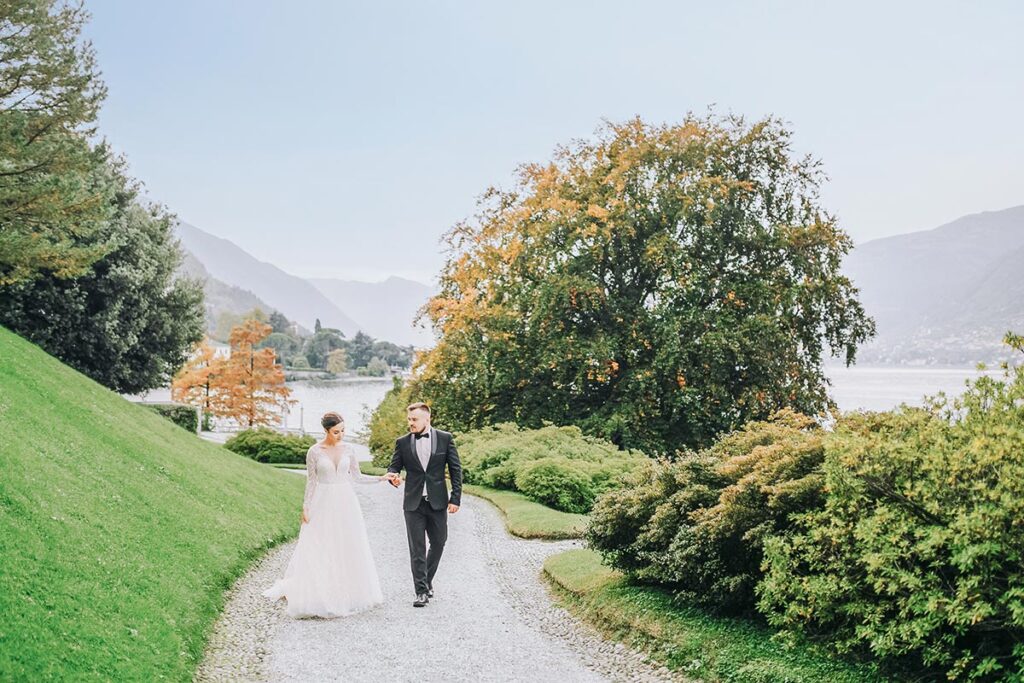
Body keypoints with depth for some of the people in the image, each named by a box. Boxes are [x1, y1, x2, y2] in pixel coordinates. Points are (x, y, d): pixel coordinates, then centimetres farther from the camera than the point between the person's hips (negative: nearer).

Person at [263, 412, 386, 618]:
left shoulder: (347, 451, 4)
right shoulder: (314, 451, -5)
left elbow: (357, 477, 9)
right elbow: (311, 482, -2)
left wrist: (381, 478, -1)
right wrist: (305, 507, -5)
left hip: (346, 503, 4)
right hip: (323, 503, -3)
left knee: (348, 549, 7)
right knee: (319, 550, -3)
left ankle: (347, 593, 17)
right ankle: (320, 596, 3)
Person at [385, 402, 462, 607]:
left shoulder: (445, 439, 0)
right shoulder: (402, 442, 3)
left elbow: (456, 470, 1)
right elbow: (393, 467, 5)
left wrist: (455, 498, -5)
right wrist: (393, 477, -20)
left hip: (438, 502, 0)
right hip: (413, 504, 0)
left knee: (438, 543, 10)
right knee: (417, 548, 0)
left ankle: (427, 580, 32)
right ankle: (421, 591, 6)